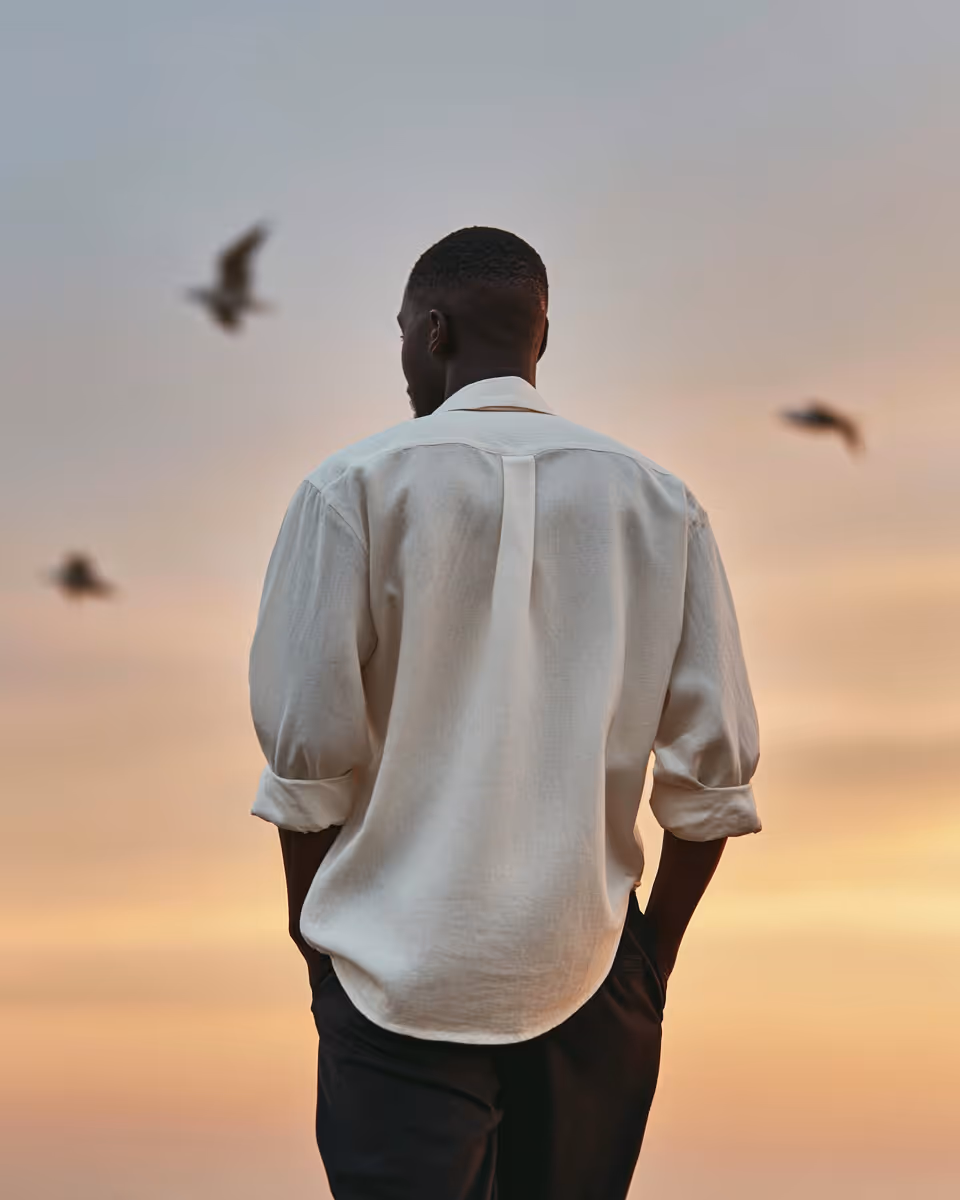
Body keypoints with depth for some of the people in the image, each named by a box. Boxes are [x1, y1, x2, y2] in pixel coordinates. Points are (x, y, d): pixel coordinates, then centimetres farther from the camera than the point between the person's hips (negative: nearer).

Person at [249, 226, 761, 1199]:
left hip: (401, 973, -3)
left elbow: (308, 742, -7)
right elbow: (713, 763, 3)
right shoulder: (658, 503, 5)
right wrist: (655, 946, 14)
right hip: (591, 972, 3)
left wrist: (310, 929, 7)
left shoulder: (355, 488, -4)